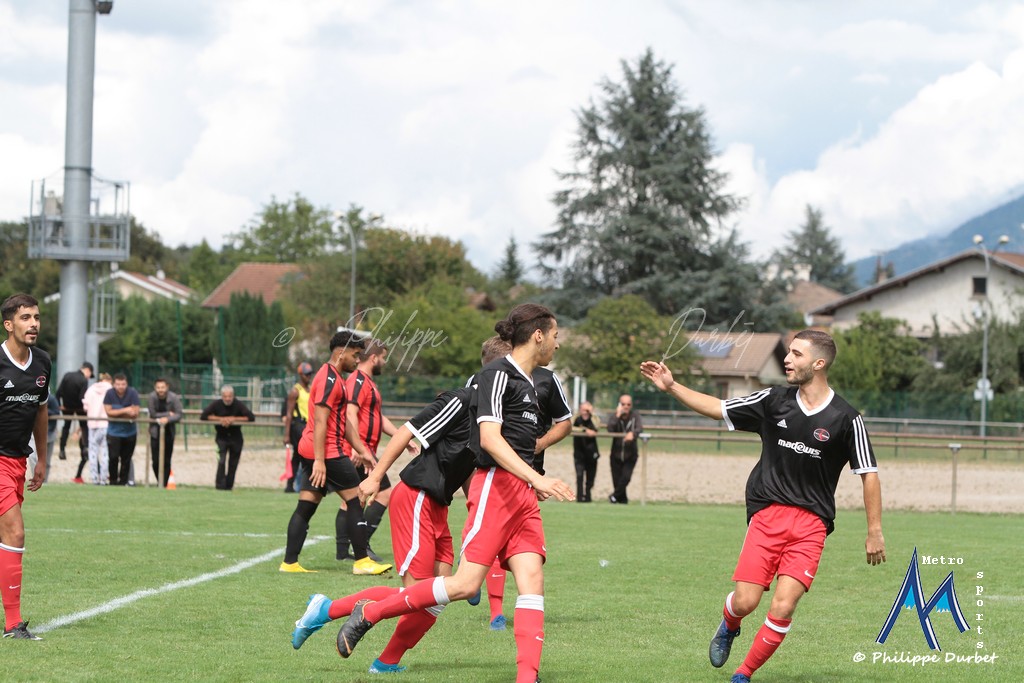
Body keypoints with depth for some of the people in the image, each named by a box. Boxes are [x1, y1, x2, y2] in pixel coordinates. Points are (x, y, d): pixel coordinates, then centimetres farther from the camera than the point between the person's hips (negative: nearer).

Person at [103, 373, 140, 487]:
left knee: (126, 459, 5)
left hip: (129, 431, 0)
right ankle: (113, 481, 5)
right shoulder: (110, 393, -11)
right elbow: (109, 412, -12)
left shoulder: (132, 393, -12)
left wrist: (117, 413, -14)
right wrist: (125, 411, -17)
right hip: (113, 431, 0)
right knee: (113, 458, -8)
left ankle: (123, 481, 15)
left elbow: (135, 414, -14)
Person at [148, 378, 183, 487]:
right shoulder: (152, 396, -12)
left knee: (166, 462, 2)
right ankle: (160, 483, 14)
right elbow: (153, 414, -13)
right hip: (155, 432, 0)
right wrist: (168, 414, -13)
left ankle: (164, 484, 10)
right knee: (156, 461, -4)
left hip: (169, 432, 0)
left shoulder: (174, 398, -12)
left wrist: (167, 419, -29)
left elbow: (178, 415, -13)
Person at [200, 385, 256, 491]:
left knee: (233, 464, 6)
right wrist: (219, 419, -20)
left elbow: (251, 417, -17)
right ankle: (220, 486, -14)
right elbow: (203, 416, -11)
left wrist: (234, 419, -22)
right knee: (222, 460, -17)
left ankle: (229, 486, 19)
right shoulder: (216, 404, -9)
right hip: (221, 437, -1)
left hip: (236, 437, 1)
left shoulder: (239, 405, -10)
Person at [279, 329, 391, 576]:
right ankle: (361, 562, 0)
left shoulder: (333, 378, 21)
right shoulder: (330, 379, -13)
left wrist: (362, 451, 22)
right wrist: (319, 461, -23)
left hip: (311, 452, 10)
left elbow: (344, 422, 25)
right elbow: (320, 421, -19)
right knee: (356, 500, -3)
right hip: (326, 452, -10)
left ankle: (289, 563, 3)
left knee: (305, 507, 6)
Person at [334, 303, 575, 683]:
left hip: (523, 495, 9)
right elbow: (489, 438, -19)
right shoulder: (499, 374, -8)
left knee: (532, 579, -7)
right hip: (496, 486, -9)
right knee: (465, 584, -13)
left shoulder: (527, 383, 19)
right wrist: (537, 478, -27)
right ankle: (369, 613, 0)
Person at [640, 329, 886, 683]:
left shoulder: (846, 418, -3)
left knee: (782, 608, -13)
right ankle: (728, 626, 29)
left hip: (811, 523, -2)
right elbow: (718, 408, 13)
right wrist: (672, 386, 6)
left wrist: (874, 531, 0)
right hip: (767, 513, 2)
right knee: (745, 602, -8)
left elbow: (868, 473, 2)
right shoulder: (774, 400, 5)